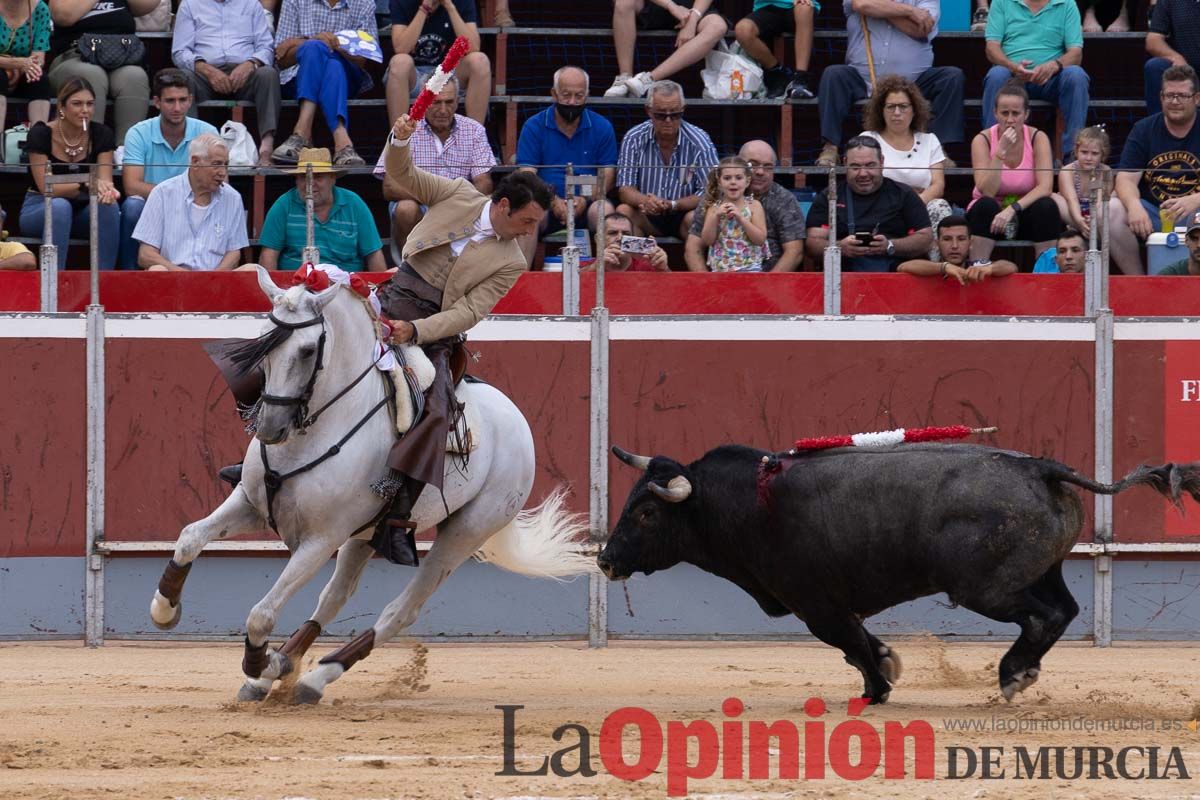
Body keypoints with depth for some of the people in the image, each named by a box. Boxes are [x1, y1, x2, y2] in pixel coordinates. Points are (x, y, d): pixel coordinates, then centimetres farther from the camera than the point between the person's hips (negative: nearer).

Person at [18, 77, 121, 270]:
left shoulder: (102, 134, -4)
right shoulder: (40, 135, -14)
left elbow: (105, 180, -10)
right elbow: (47, 188, -20)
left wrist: (106, 189, -37)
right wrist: (87, 184, -36)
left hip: (82, 210, 3)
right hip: (40, 209, -3)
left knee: (109, 206, -29)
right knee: (60, 206, -37)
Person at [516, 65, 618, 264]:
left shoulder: (601, 127, 10)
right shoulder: (534, 127, 7)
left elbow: (606, 175, 6)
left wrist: (584, 200, -15)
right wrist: (553, 201, -19)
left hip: (586, 205, 0)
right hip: (546, 205, 0)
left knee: (604, 210, -32)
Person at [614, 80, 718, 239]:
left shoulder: (699, 141, -9)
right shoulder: (634, 139, -5)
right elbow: (625, 190, -7)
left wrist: (673, 205, -29)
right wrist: (646, 201, -31)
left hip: (682, 216, -2)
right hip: (646, 218, 2)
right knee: (624, 211, -28)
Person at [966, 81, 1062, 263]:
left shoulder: (1037, 138, -8)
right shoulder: (983, 140, -10)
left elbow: (1045, 187, -18)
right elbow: (987, 192, -20)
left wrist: (1013, 209, -32)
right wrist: (1000, 152, -30)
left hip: (1024, 215, 1)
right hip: (991, 214, -1)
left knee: (1046, 207, -29)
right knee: (986, 206, -33)